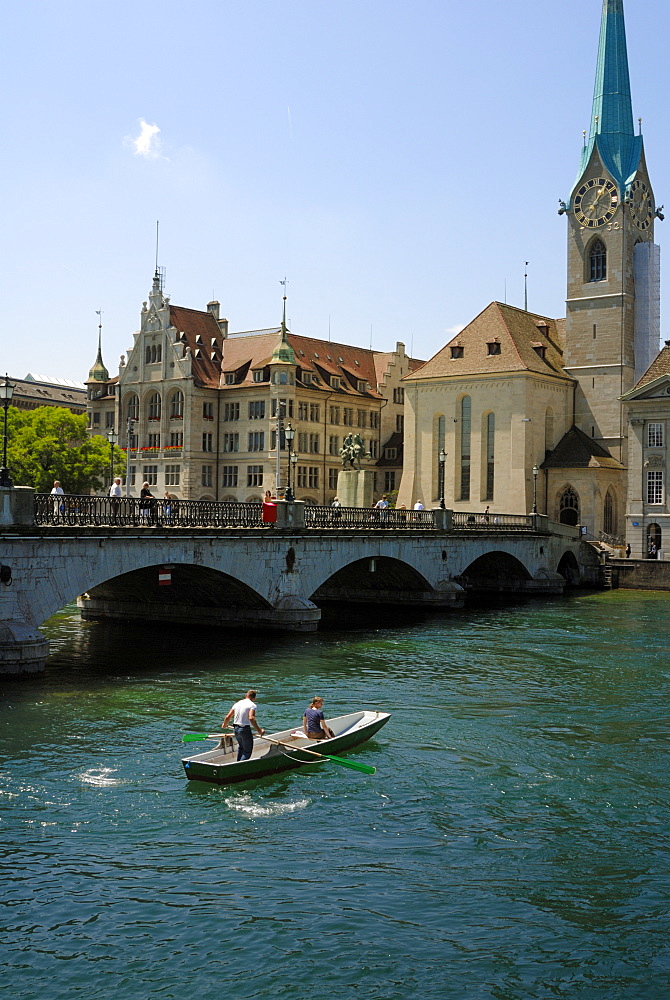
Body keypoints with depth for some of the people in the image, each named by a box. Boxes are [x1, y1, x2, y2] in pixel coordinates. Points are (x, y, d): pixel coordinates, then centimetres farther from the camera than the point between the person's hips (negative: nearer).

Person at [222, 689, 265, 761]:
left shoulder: (237, 703, 10)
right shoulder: (252, 705, -10)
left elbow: (228, 717, 11)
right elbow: (251, 718, -26)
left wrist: (224, 725, 30)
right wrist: (259, 730, -25)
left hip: (236, 729, 7)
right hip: (245, 730, -7)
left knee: (241, 747, 29)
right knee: (248, 751, 4)